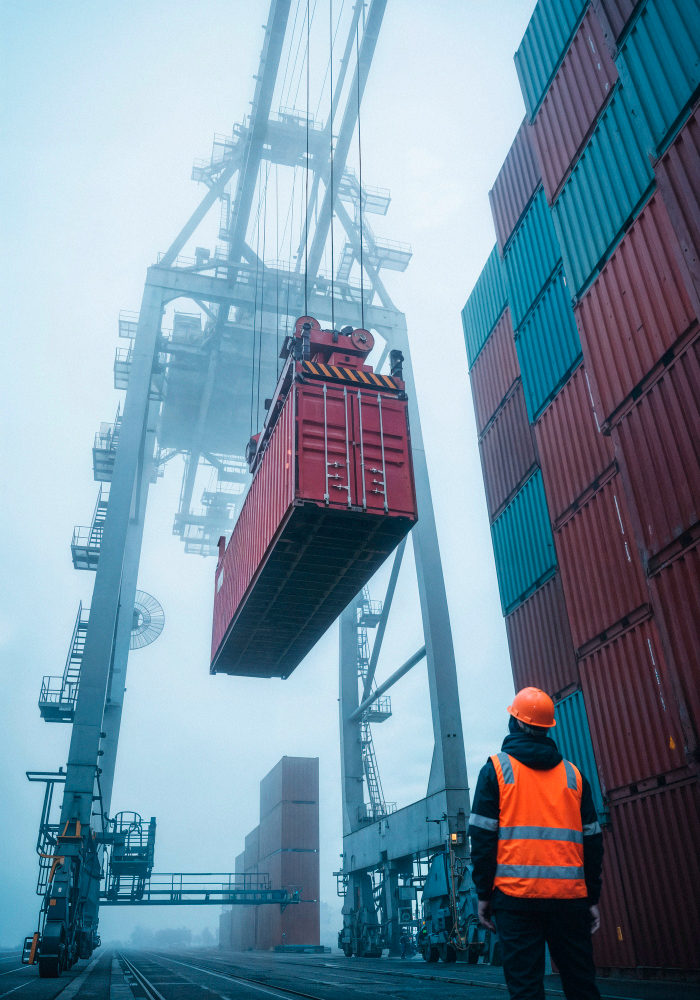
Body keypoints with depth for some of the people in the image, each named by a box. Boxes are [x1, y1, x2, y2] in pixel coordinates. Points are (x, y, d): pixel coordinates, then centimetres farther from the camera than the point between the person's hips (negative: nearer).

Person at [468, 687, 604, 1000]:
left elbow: (482, 837, -3)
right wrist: (592, 898, 16)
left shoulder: (496, 769, 1)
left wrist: (484, 894, 2)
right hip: (570, 896, 3)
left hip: (516, 895, -3)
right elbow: (591, 841, 11)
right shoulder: (573, 774, 11)